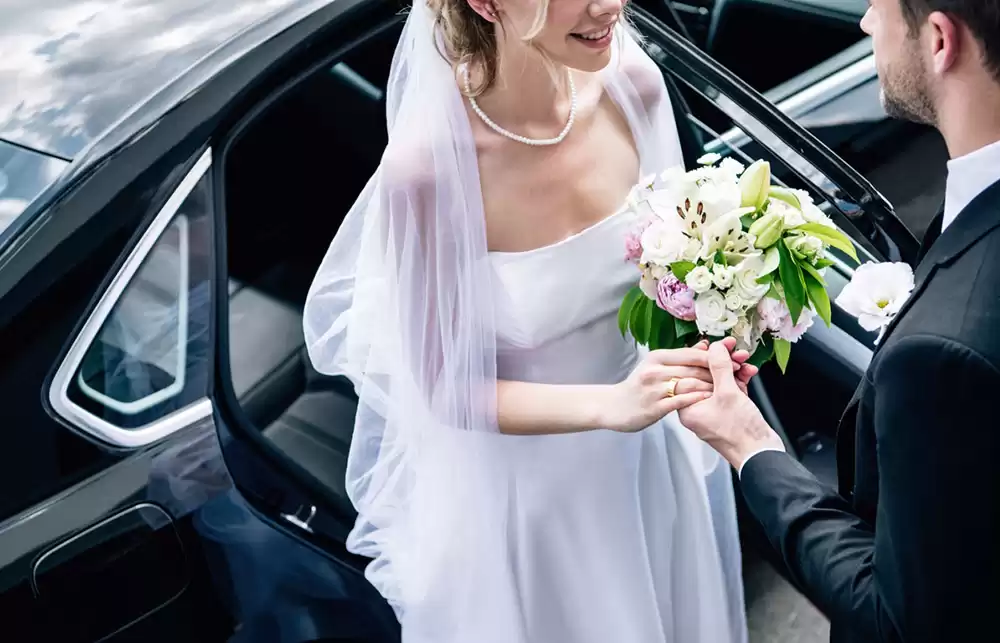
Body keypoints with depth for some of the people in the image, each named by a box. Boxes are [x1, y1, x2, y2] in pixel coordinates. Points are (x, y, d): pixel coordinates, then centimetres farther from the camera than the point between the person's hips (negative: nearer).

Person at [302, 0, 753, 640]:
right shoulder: (429, 167, -30)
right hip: (519, 483, -4)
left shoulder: (632, 83, -16)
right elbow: (443, 389, -20)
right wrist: (608, 405, -32)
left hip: (648, 458, 5)